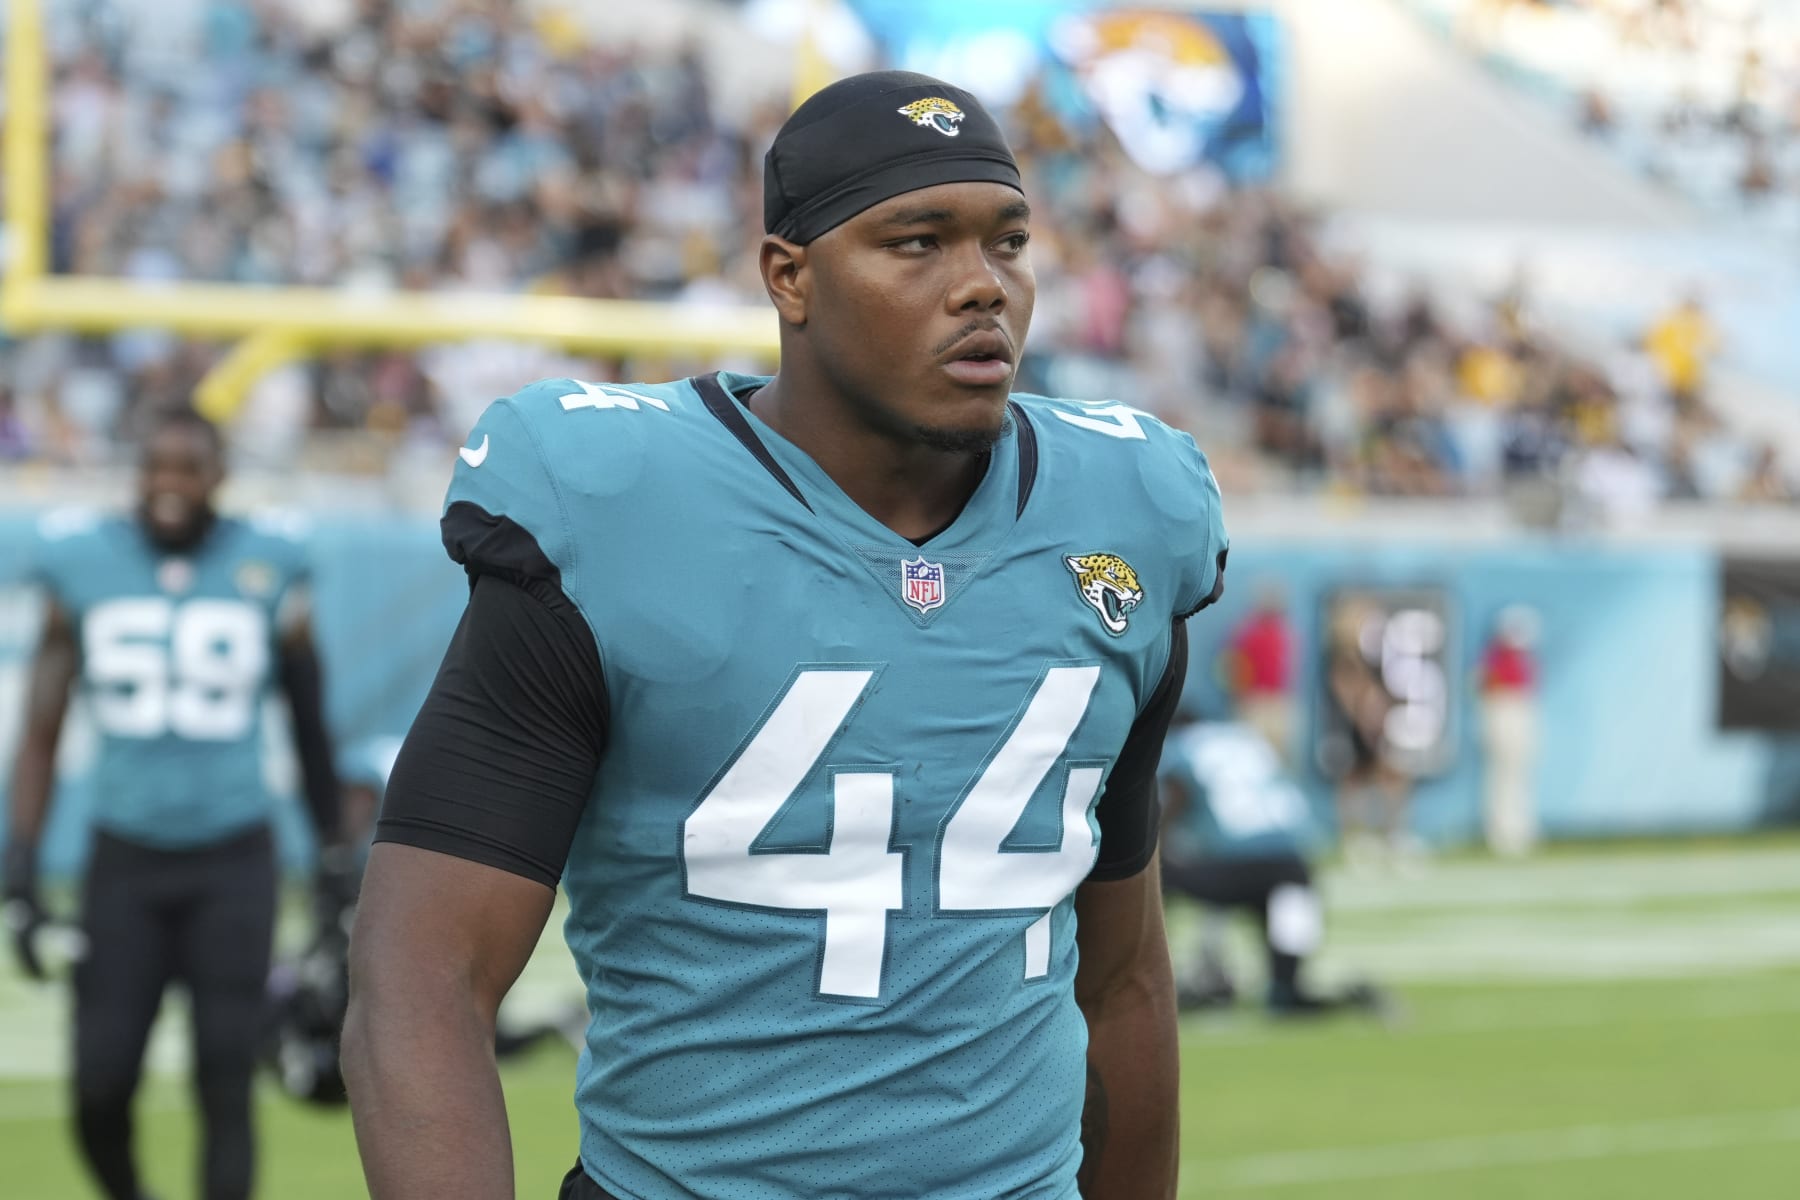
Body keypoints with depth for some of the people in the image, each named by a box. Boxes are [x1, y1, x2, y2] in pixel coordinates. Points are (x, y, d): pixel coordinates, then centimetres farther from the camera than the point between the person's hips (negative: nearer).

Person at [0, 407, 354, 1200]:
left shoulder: (267, 572, 0)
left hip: (232, 864, -1)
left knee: (225, 1088, -4)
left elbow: (310, 728, 10)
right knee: (99, 1089, -2)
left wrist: (334, 863, 12)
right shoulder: (84, 568, 1)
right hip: (124, 860, 1)